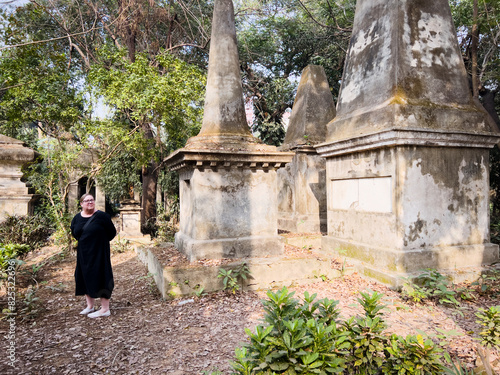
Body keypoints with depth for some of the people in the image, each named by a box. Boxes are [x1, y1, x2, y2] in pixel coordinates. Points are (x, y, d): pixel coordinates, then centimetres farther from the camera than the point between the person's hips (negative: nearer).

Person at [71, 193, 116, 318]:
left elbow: (112, 232, -6)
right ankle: (90, 306, 28)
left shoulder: (101, 216, -12)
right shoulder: (77, 218, 5)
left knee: (100, 278, -3)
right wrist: (84, 241, 12)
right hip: (83, 254, 6)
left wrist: (100, 241, 1)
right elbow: (74, 233, 22)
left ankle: (105, 309, 5)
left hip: (99, 253, -6)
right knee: (85, 278, 13)